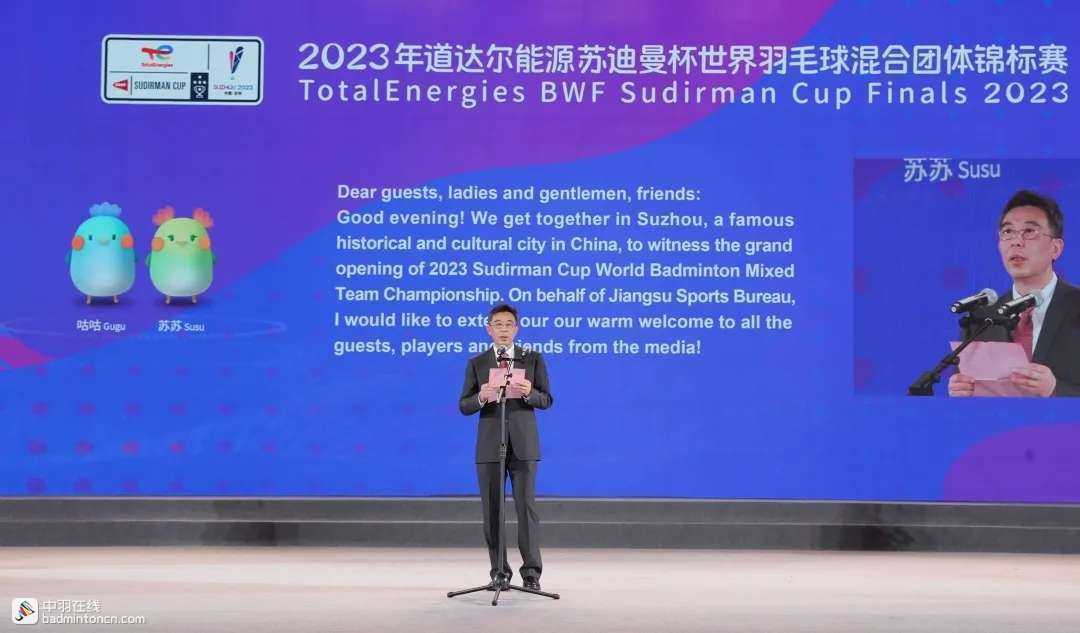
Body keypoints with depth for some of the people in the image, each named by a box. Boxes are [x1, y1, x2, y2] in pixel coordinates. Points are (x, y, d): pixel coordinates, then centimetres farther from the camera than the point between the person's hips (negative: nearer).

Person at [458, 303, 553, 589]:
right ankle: (499, 571, 13)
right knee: (492, 510, 4)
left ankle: (531, 571, 1)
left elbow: (547, 400, 3)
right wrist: (482, 397, -18)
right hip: (489, 446, 1)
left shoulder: (533, 359, 6)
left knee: (526, 507, -4)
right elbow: (464, 406, 3)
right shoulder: (476, 363, 7)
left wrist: (529, 393, -19)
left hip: (524, 445, -1)